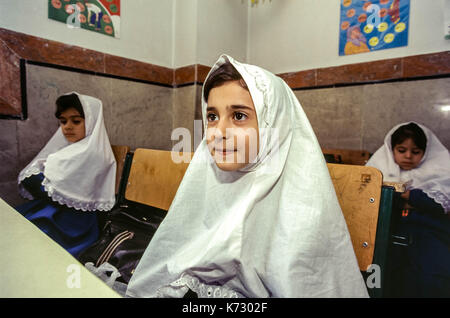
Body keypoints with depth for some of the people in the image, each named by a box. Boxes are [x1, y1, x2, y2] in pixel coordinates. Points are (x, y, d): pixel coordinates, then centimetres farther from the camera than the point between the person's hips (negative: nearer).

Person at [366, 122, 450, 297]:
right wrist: (400, 202, -6)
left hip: (428, 228, 1)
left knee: (433, 278, -25)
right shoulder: (381, 165, 15)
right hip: (389, 226, 0)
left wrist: (409, 194, -9)